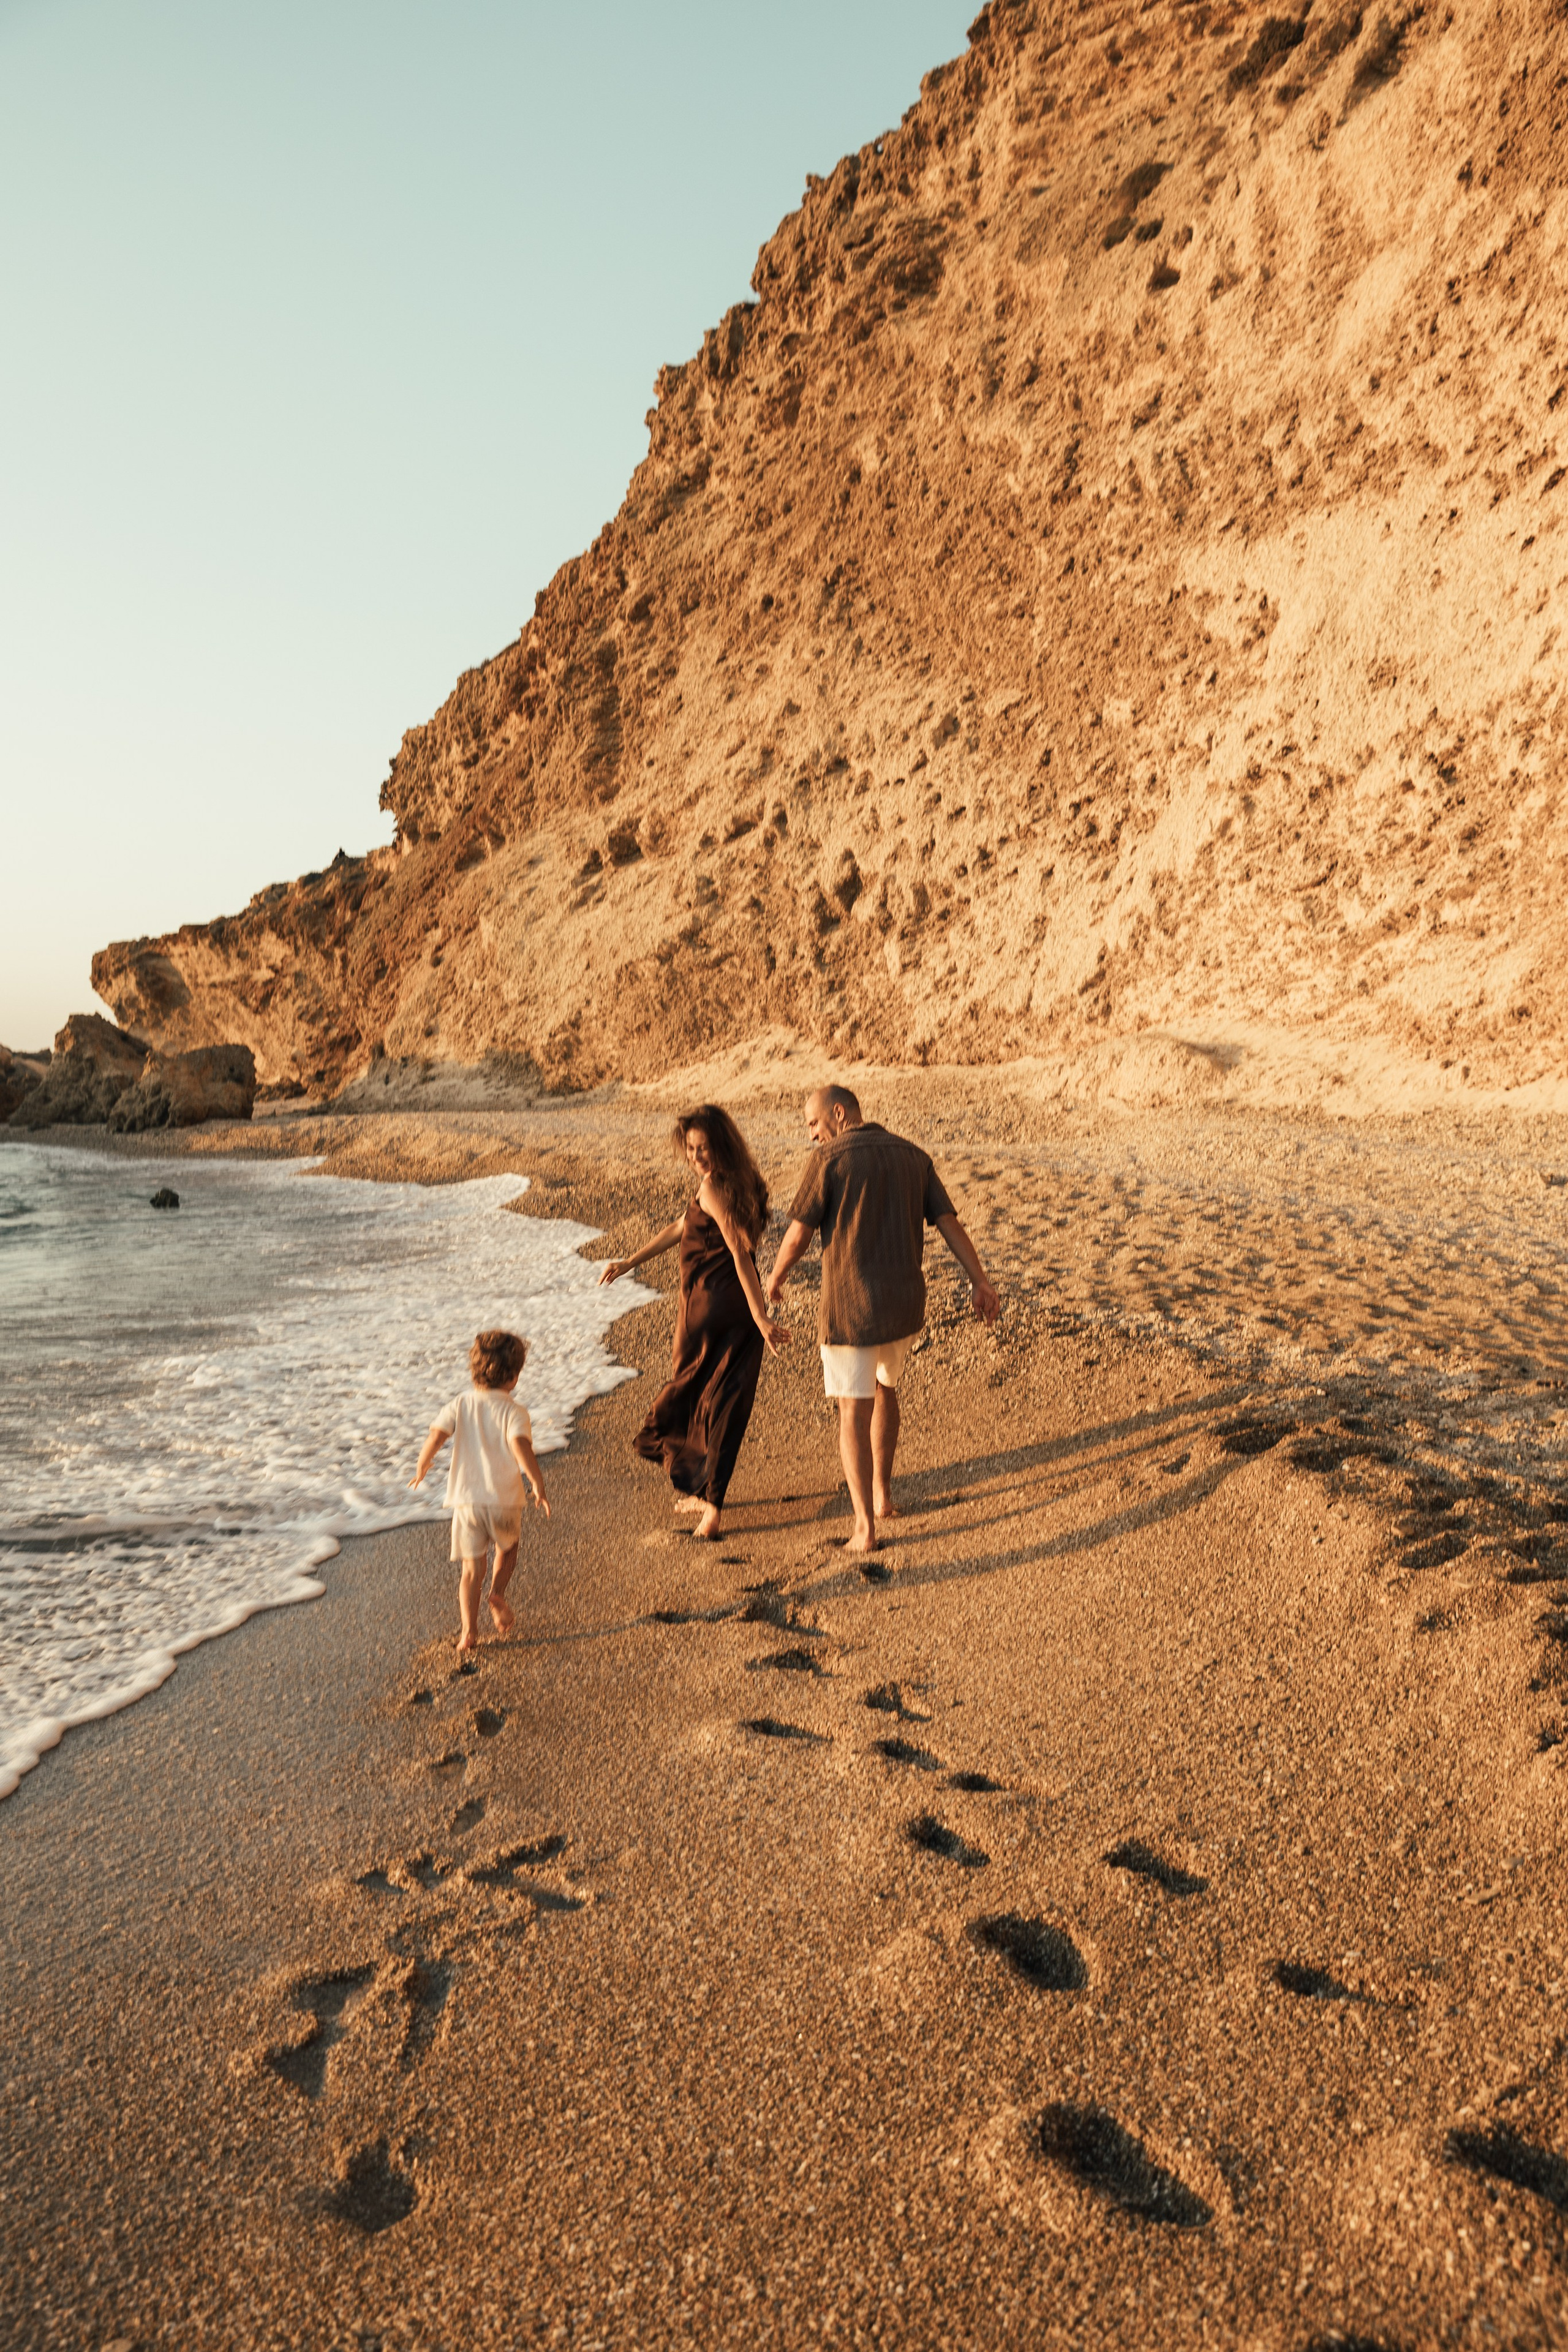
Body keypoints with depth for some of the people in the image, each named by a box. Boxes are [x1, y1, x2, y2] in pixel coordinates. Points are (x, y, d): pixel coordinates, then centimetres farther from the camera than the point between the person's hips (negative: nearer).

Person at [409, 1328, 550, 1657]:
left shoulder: (459, 1406, 2)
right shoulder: (514, 1411, -7)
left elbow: (435, 1438, -9)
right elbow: (521, 1447, -23)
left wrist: (421, 1469, 8)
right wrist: (537, 1484, -17)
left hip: (465, 1499, 2)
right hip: (504, 1499, -2)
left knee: (472, 1568, 9)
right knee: (508, 1546, 27)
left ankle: (469, 1630, -1)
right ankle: (498, 1593, 5)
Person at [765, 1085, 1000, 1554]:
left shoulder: (828, 1160, -10)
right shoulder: (913, 1157, 7)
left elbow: (798, 1234, -8)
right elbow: (950, 1224, -1)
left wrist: (774, 1279, 11)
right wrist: (982, 1285, -5)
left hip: (851, 1307, -5)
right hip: (903, 1303, 5)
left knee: (854, 1414, 5)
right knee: (884, 1389, 29)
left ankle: (866, 1527, 1)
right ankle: (881, 1491, 36)